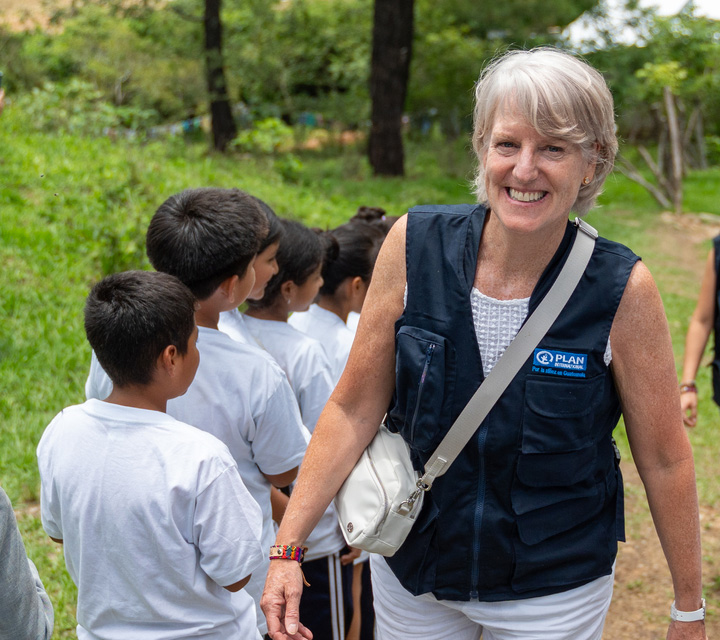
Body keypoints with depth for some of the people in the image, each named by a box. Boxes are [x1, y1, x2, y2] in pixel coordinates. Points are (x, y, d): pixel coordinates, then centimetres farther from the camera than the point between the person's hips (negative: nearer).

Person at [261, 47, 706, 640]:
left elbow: (665, 459, -8)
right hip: (409, 573, 2)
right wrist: (287, 546, -9)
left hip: (553, 591, -2)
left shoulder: (621, 290, -18)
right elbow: (354, 409, -6)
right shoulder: (415, 245, -13)